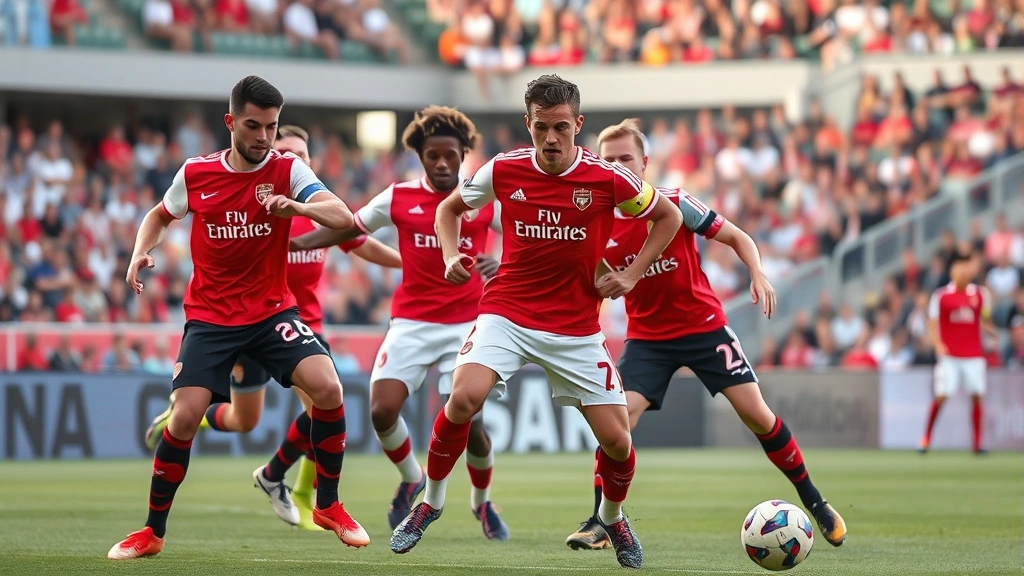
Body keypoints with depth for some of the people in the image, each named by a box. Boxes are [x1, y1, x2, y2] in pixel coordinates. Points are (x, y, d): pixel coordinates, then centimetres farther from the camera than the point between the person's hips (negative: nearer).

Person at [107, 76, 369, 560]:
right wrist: (141, 252, -2)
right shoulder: (195, 174, -2)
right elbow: (160, 215, 18)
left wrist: (299, 207, -38)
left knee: (327, 387, -22)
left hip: (273, 310, 0)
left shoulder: (287, 170, -6)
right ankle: (152, 532, 3)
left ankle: (328, 505, -1)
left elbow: (343, 219, -19)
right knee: (185, 415, -15)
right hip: (209, 316, 0)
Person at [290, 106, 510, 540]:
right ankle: (412, 479, 16)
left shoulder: (484, 200, -2)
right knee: (382, 409, -16)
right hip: (411, 322, 1)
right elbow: (348, 229, 10)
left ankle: (482, 502, 22)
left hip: (465, 325, -1)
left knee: (468, 421, -9)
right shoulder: (398, 198, 1)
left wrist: (499, 262, -21)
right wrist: (291, 243, -1)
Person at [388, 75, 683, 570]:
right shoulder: (504, 170, -7)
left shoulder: (607, 178, -11)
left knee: (616, 440, -3)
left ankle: (613, 518, 30)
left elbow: (669, 217, 5)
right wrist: (451, 257, -6)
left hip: (576, 328, 0)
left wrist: (632, 275, -4)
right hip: (507, 311, 0)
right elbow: (450, 208, 12)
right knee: (465, 396, -27)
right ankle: (430, 501, -4)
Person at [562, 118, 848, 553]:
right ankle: (599, 522, -9)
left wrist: (759, 275, -19)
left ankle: (814, 503, 13)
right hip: (647, 338, 2)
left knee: (755, 413, -4)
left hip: (704, 325, -1)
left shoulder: (674, 205, -12)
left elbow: (735, 236, -4)